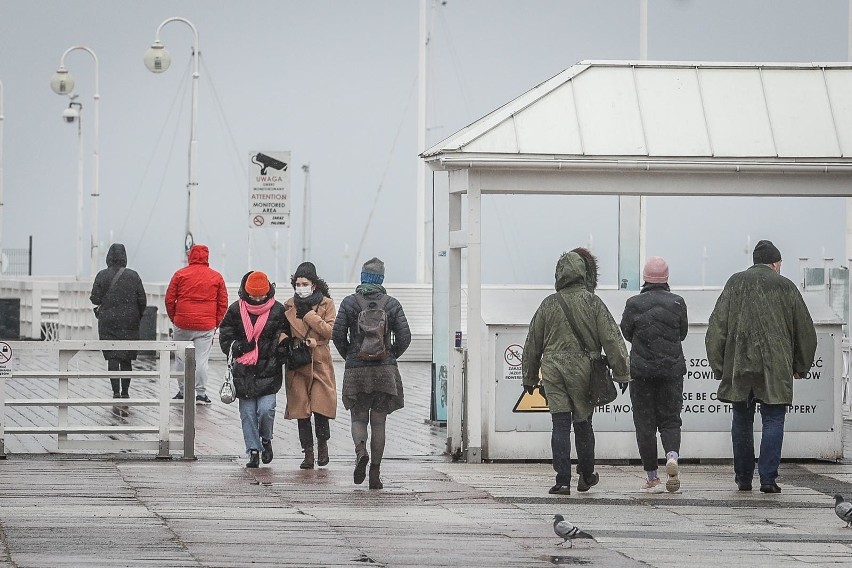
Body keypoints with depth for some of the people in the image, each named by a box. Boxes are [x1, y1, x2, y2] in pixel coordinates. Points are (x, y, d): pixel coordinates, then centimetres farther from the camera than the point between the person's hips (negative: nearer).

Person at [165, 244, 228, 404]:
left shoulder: (180, 274, 1)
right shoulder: (216, 277, 4)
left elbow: (169, 299, 2)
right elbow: (223, 303, 7)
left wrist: (174, 318, 14)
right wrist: (217, 324, 14)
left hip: (182, 324, 0)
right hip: (206, 325, 0)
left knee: (181, 359, 11)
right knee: (201, 360, 1)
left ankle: (182, 391, 15)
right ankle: (201, 394, 1)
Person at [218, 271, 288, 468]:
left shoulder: (278, 311, 2)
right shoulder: (236, 310, 3)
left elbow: (285, 338, 12)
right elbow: (225, 339, 6)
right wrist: (242, 348, -8)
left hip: (268, 371, -1)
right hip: (243, 372, 1)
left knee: (266, 410, -12)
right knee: (247, 413, 2)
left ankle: (266, 440, 16)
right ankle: (253, 450, 12)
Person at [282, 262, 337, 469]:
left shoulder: (326, 304, 2)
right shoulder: (289, 306, 9)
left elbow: (330, 330, -9)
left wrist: (308, 315, -13)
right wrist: (305, 342, -9)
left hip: (319, 362, -2)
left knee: (320, 406, -9)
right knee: (301, 408, -2)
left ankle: (322, 444, 16)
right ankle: (308, 453, 6)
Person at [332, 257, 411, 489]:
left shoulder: (349, 302, -1)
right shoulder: (392, 304, 1)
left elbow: (337, 334, -5)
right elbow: (404, 336, -3)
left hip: (356, 369, -1)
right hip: (385, 370, 1)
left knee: (358, 418, 11)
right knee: (378, 422, 6)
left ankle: (361, 451, -20)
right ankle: (375, 474, 4)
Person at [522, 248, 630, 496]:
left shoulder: (549, 304, 2)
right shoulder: (593, 303, -5)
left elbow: (533, 343, 10)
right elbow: (611, 339, -6)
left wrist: (529, 377, 20)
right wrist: (621, 372, -1)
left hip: (553, 372, 1)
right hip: (582, 372, -1)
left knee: (560, 425, 0)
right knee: (583, 423, 14)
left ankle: (562, 480, -7)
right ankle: (586, 475, 27)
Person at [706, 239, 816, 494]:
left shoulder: (735, 283, 6)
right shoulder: (785, 286, 4)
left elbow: (717, 327, 2)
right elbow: (805, 331, 9)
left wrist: (718, 365, 6)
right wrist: (801, 366, 20)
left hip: (739, 366, 2)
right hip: (776, 368, -2)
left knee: (742, 422, 12)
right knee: (773, 421, 1)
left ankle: (743, 478, 16)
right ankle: (768, 478, -8)